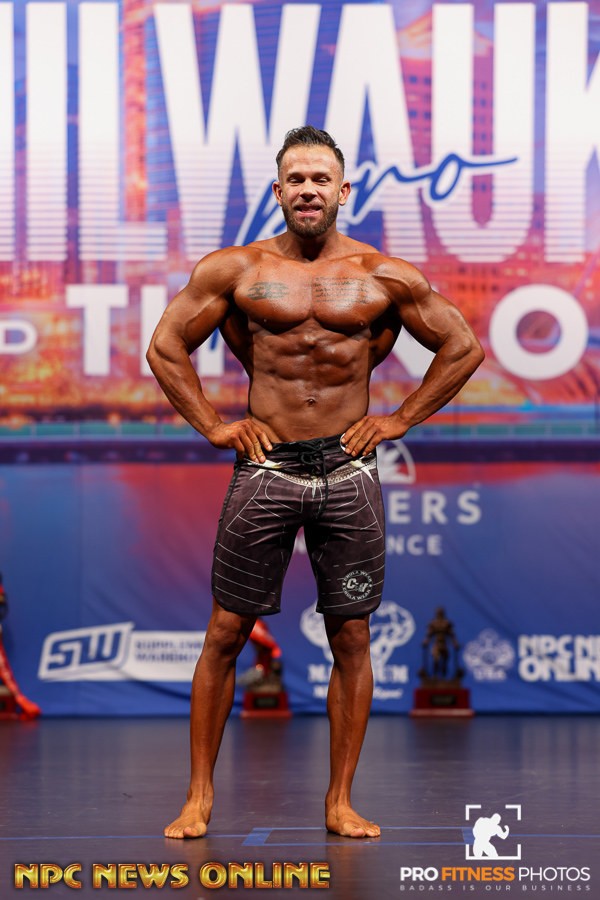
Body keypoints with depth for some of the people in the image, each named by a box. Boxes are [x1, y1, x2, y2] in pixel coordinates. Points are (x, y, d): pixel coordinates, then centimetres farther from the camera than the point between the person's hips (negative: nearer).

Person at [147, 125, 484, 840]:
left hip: (347, 468, 1)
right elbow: (166, 347, 10)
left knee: (351, 639, 3)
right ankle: (199, 793, 12)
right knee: (225, 633, 1)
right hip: (264, 467, 0)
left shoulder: (385, 277, 2)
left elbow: (462, 349, 11)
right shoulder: (234, 270, 2)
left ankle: (340, 801, 12)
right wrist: (211, 425, 4)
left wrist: (400, 419, 6)